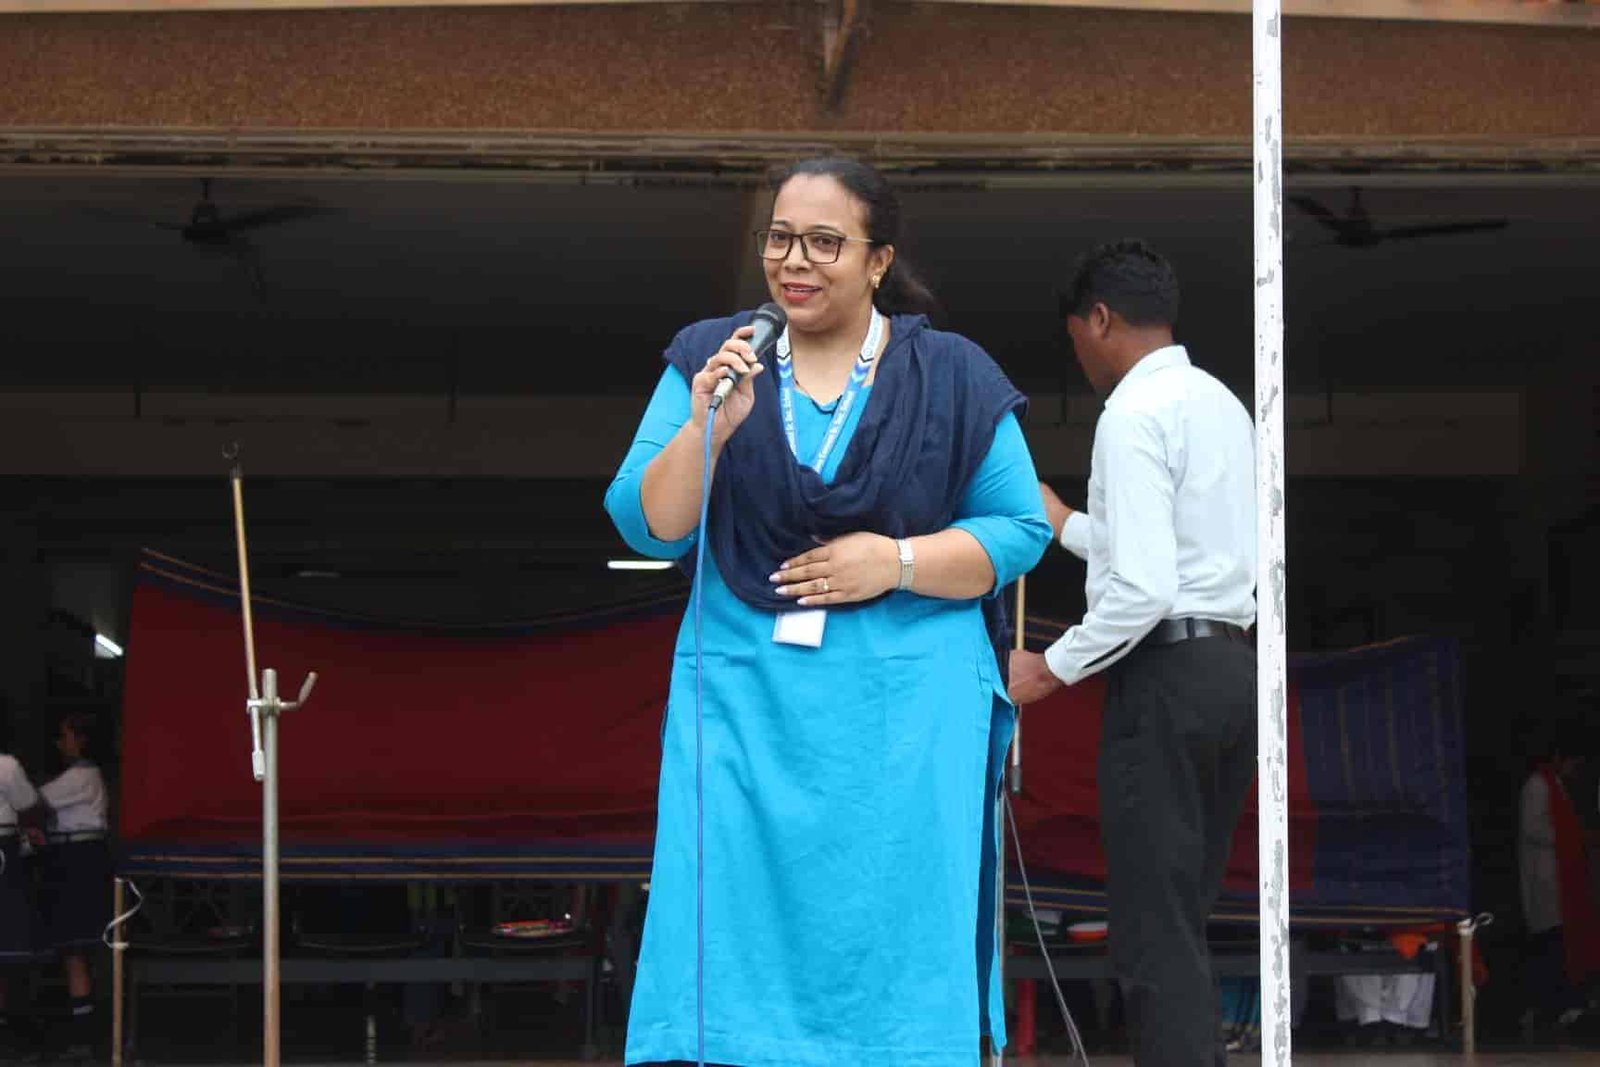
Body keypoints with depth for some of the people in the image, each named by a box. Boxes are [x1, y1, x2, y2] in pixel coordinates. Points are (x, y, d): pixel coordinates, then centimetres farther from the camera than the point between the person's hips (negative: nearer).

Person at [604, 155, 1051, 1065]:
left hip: (905, 708, -1)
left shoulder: (953, 377, 4)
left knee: (893, 951, 1)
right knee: (734, 941, -3)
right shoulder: (709, 359, 6)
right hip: (745, 699, 1)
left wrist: (899, 561, -11)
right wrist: (707, 427, -17)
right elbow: (648, 527, 0)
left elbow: (1022, 529, 4)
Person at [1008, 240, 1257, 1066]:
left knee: (1153, 926, -6)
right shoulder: (1223, 404, 17)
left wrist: (1052, 670, -9)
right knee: (1185, 918, 14)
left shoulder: (1133, 413, -12)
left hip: (1166, 672, -9)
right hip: (1232, 666, 9)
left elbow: (1142, 589, -20)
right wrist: (1068, 526, 37)